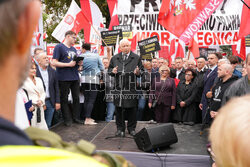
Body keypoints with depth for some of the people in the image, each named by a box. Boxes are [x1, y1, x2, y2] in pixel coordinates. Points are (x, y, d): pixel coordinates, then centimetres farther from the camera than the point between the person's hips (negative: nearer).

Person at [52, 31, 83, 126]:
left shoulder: (74, 49, 18)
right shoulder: (59, 47, -4)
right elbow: (54, 63, -11)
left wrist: (79, 63, 1)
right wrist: (69, 64, -17)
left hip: (75, 77, 7)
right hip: (64, 78, -7)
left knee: (76, 98, 10)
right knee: (64, 99, 2)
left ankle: (76, 117, 21)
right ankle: (68, 119, 11)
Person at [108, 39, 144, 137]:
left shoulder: (136, 58, 7)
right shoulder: (114, 58, 13)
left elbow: (142, 70, 8)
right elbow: (109, 70, 18)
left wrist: (138, 72, -14)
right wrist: (112, 71, -5)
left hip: (131, 88, -1)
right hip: (118, 87, 2)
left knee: (131, 109, 4)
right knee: (118, 109, 5)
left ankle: (131, 128, 20)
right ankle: (120, 129, 18)